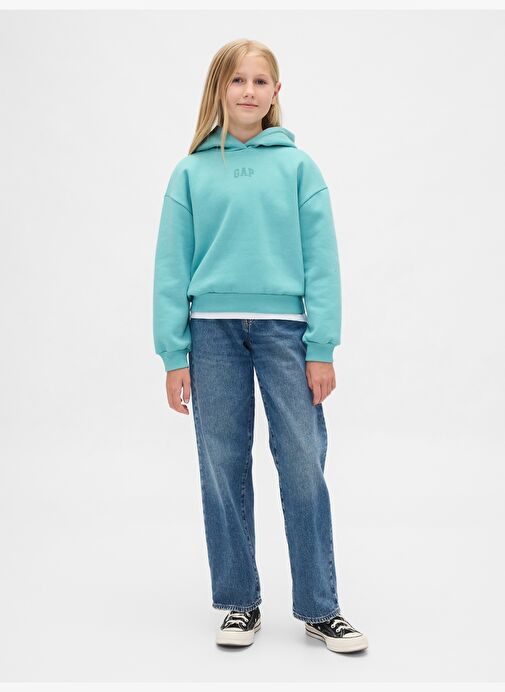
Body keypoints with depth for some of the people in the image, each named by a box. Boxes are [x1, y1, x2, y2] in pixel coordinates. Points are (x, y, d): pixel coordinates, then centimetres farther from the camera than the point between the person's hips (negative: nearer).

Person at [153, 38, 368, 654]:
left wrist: (321, 348, -6)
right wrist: (174, 355, -1)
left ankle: (319, 607, 13)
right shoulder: (190, 173, 8)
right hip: (213, 331, 1)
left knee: (303, 467, -1)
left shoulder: (298, 166, 6)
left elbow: (321, 259, 1)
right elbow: (172, 267, 5)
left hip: (285, 327, -1)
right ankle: (238, 603, 21)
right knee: (223, 470, 7)